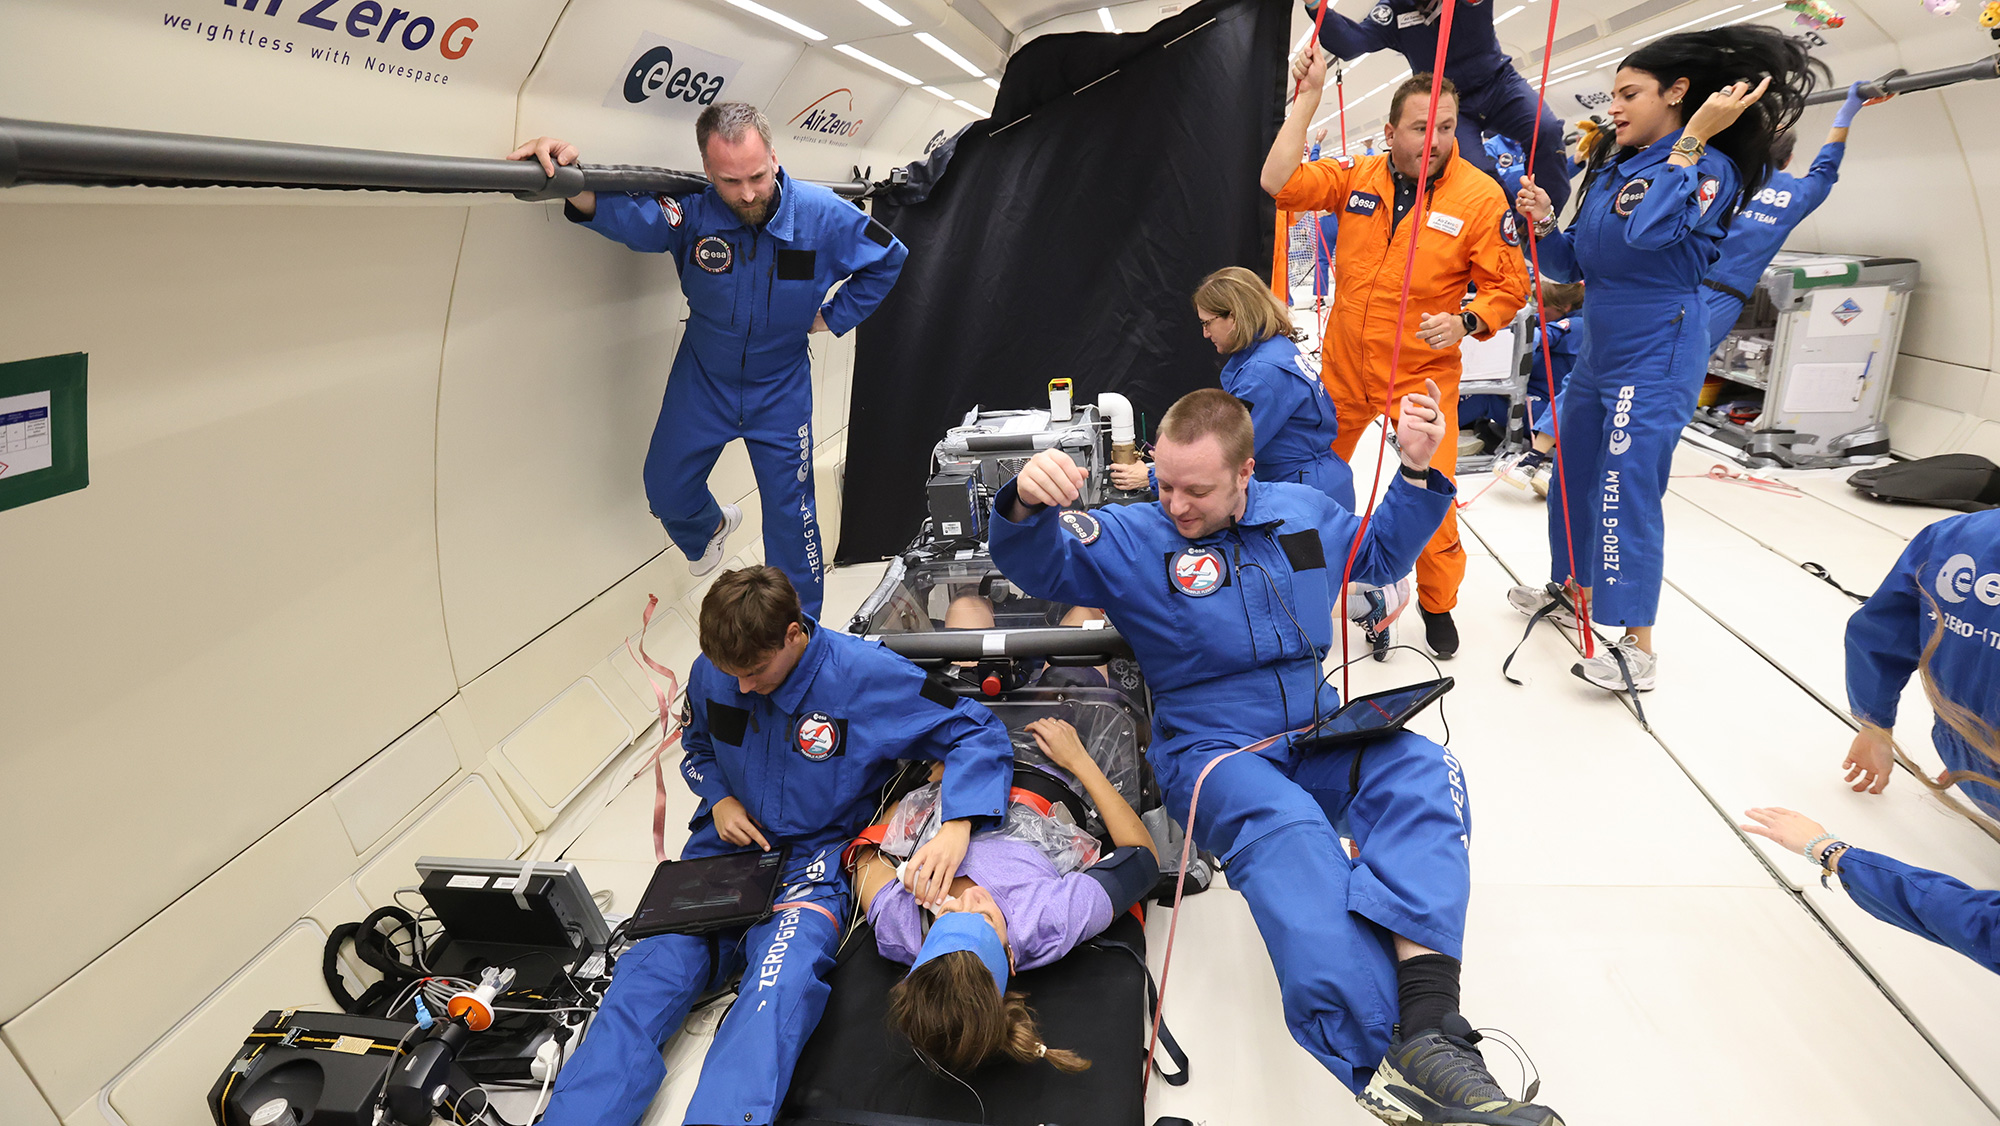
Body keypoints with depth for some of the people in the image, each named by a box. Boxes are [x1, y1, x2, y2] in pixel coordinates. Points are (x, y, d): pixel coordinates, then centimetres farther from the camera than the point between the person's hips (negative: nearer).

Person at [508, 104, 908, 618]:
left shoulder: (821, 214, -19)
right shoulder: (692, 210, -21)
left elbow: (889, 258, -2)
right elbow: (629, 216, -38)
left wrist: (834, 316, -4)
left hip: (780, 389, -1)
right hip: (703, 380, 1)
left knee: (790, 516, 3)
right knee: (666, 490, 14)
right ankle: (710, 527, 53)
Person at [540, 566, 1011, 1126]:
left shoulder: (866, 675, -17)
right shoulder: (711, 673, -3)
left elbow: (978, 733, -12)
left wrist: (956, 829, -29)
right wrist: (719, 797, -3)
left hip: (815, 857, -4)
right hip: (728, 844, 4)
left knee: (779, 986, -32)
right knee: (651, 968, -20)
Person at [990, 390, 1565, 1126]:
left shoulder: (1300, 511, 11)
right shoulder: (1134, 537, -2)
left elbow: (1381, 553, 29)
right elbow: (1037, 564, -16)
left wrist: (1418, 472, 14)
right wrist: (1027, 505, -38)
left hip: (1317, 736, 4)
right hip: (1211, 752, -4)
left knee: (1422, 773, -27)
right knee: (1288, 831, -37)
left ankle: (1429, 1026, -40)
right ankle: (1380, 1064, -48)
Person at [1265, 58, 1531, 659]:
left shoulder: (1480, 196, -11)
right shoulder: (1357, 177, -2)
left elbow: (1509, 286, -8)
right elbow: (1280, 181, -11)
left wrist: (1465, 322, -27)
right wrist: (1309, 95, -11)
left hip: (1423, 373, -3)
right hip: (1344, 366, 3)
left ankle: (1438, 604, 19)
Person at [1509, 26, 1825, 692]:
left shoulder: (1709, 168, -9)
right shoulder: (1611, 168, 11)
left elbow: (1649, 231, -29)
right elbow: (1573, 266, 12)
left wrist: (1692, 138, -24)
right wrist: (1544, 225, -7)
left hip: (1657, 354, -8)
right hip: (1599, 349, 9)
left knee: (1627, 487, -12)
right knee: (1573, 474, 16)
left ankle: (1637, 648, -6)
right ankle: (1574, 594, 35)